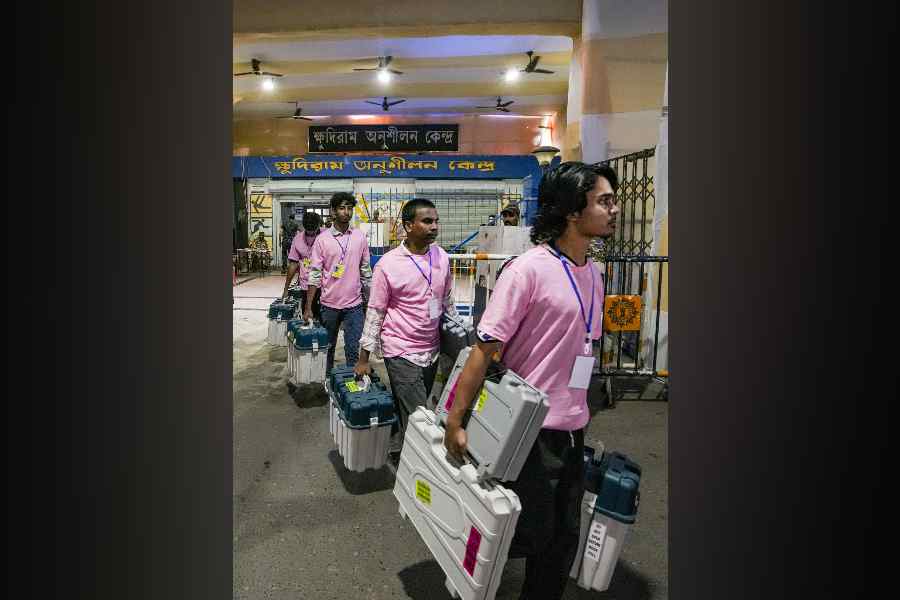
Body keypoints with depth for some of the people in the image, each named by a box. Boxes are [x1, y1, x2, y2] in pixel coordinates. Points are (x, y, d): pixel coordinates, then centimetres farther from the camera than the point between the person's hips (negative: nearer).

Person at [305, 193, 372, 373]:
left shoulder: (360, 237, 1)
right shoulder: (322, 239, -4)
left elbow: (365, 271, 8)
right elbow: (314, 274, -4)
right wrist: (308, 308, -7)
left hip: (354, 304, 0)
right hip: (330, 304, 0)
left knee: (353, 351, 0)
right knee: (328, 347, 16)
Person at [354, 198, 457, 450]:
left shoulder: (442, 257, 1)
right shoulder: (387, 264, -13)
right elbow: (375, 312, -7)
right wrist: (364, 358, -4)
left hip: (432, 351, 5)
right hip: (402, 352, -5)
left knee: (404, 412, 18)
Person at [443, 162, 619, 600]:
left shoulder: (592, 275, 7)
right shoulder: (529, 269, -17)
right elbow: (485, 347, -18)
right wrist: (455, 420, -18)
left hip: (572, 429, 7)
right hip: (530, 429, -7)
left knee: (564, 537, 16)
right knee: (532, 534, 7)